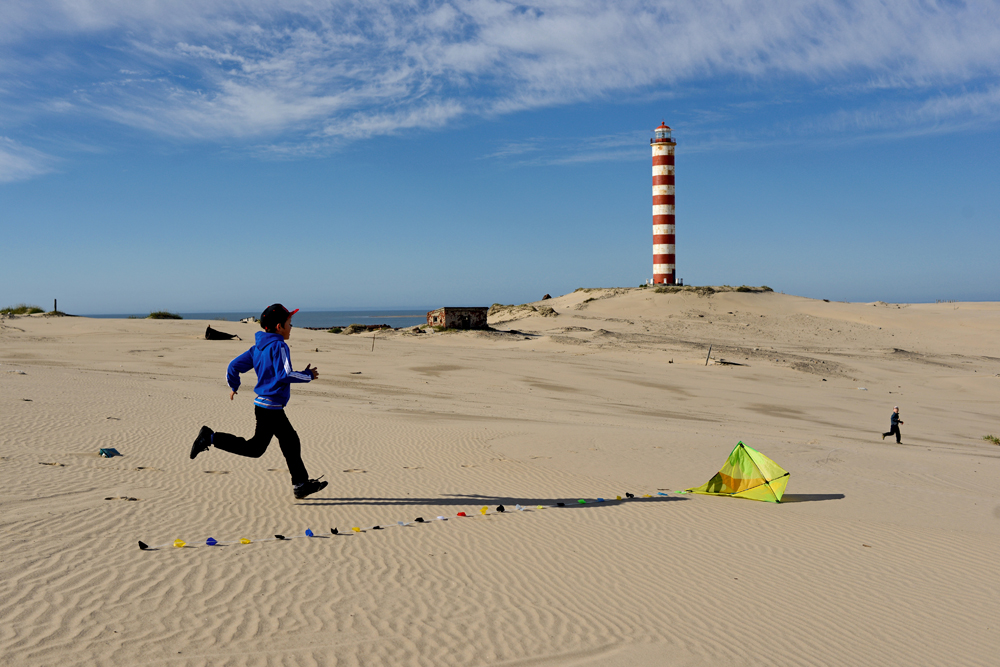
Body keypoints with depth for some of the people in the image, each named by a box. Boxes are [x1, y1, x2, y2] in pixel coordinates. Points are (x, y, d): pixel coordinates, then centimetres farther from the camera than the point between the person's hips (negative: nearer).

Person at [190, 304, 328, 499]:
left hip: (263, 404, 10)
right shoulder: (278, 346, -14)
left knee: (291, 442, 14)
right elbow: (284, 374, -24)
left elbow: (234, 365, 13)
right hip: (271, 407, -10)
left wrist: (234, 386, 29)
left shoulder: (258, 347, 11)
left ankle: (301, 485, 19)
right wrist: (308, 375, -10)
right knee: (254, 448, -3)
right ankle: (211, 437, -4)